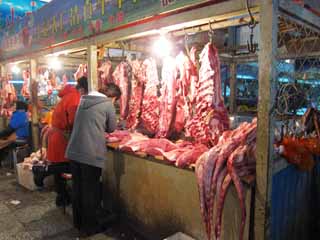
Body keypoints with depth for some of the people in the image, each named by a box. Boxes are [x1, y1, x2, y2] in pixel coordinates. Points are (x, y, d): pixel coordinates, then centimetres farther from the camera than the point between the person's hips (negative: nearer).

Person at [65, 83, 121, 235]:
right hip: (91, 153, -7)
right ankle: (89, 226, 20)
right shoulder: (108, 104, -6)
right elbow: (112, 128, 3)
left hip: (74, 151, 7)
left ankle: (78, 222, 33)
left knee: (77, 188, 17)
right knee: (90, 191, 6)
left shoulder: (84, 100, 14)